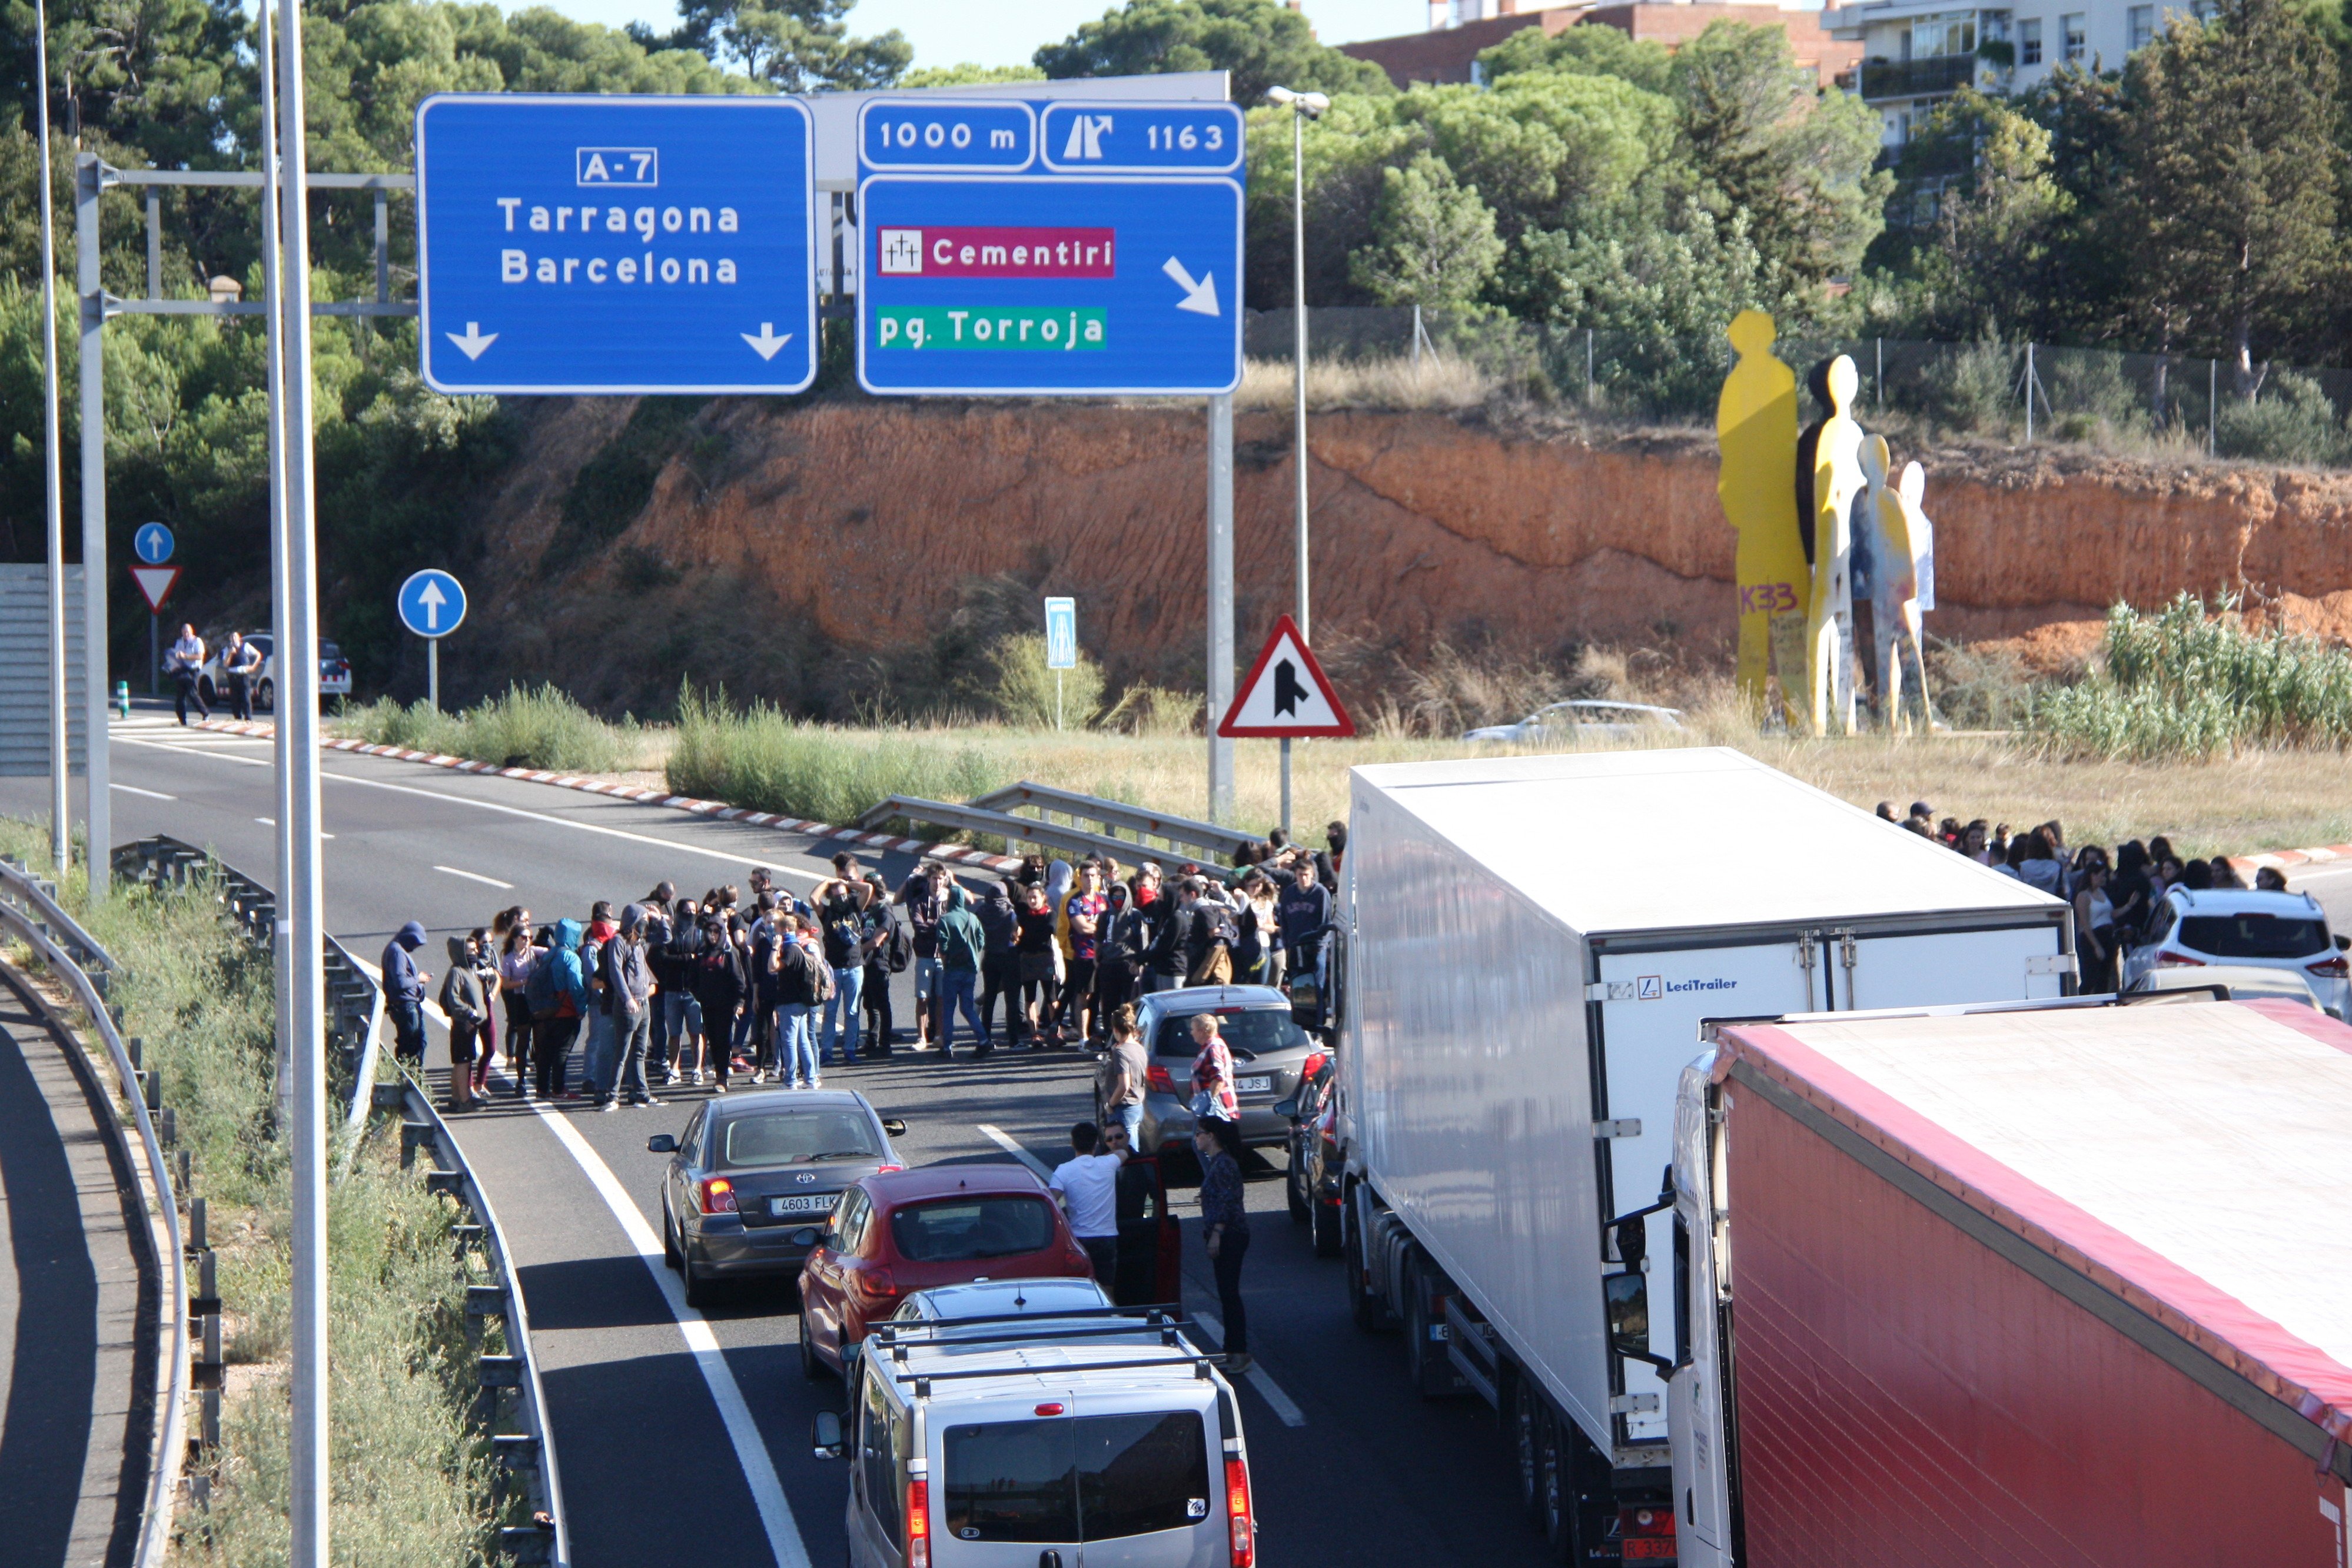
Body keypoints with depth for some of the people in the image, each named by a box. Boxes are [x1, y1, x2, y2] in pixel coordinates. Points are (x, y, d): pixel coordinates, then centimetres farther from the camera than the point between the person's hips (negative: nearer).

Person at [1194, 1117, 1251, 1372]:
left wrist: (1216, 1235, -24)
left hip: (1230, 1235, -11)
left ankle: (1240, 1353, -10)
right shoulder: (1215, 1162, 16)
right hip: (1226, 1236, 11)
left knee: (1229, 1294, -10)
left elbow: (1227, 1201, -21)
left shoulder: (1224, 1164, -15)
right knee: (1227, 1294, 12)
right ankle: (1232, 1350, 16)